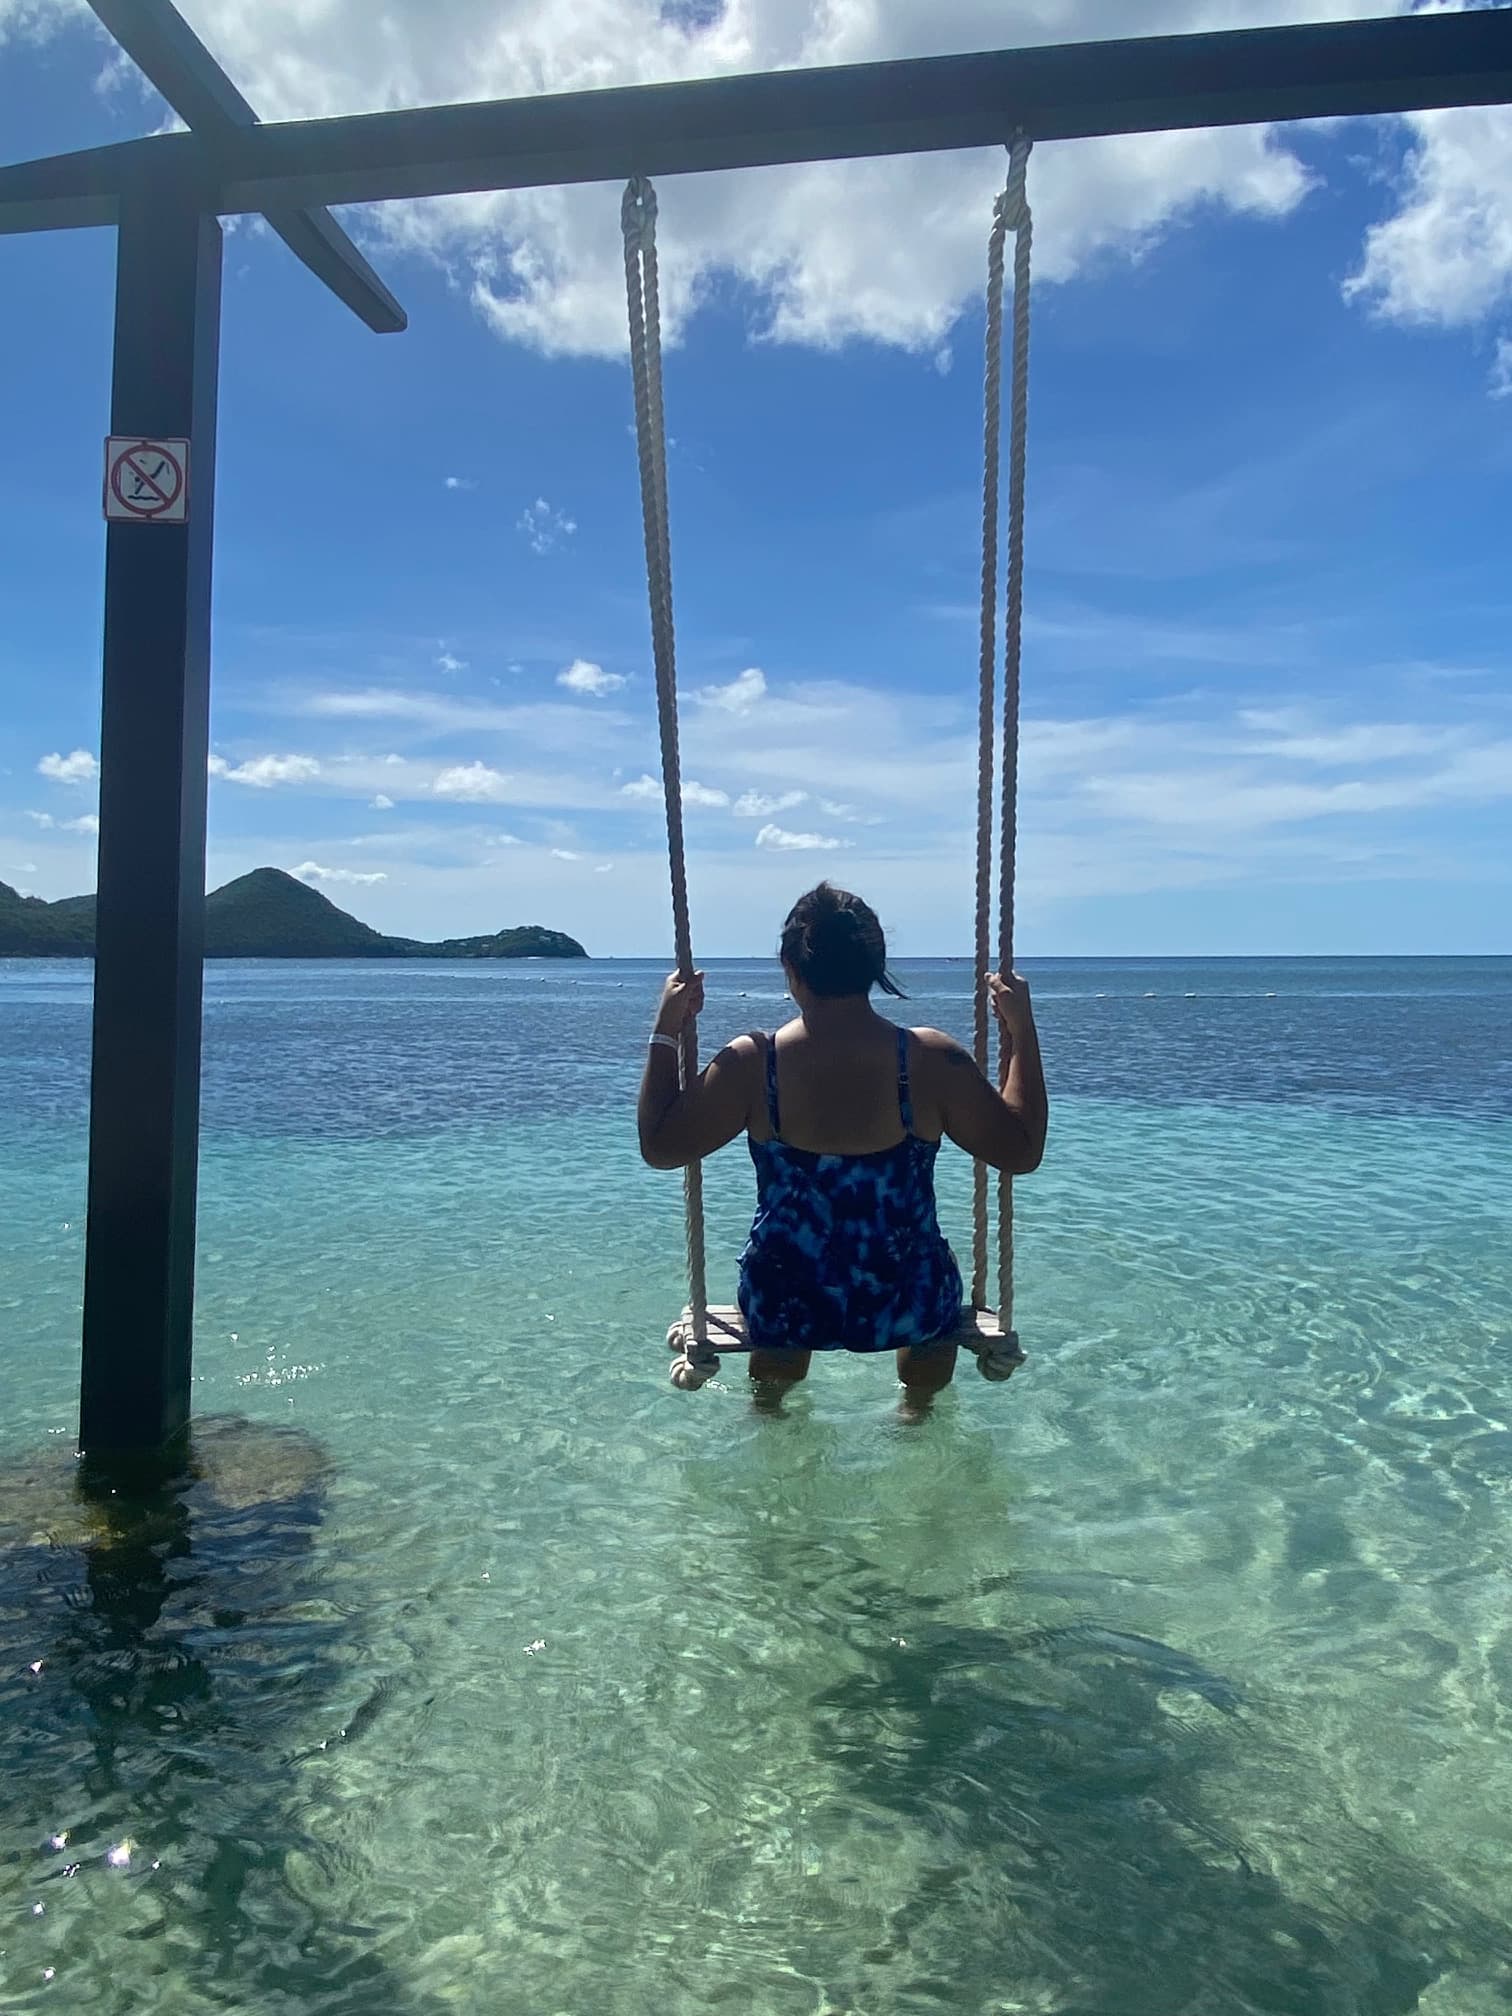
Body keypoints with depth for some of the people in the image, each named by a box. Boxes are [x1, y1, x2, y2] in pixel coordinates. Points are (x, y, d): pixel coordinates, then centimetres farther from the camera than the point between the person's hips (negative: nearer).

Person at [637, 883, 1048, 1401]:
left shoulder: (750, 1064, -15)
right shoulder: (931, 1060, -16)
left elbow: (659, 1147, -4)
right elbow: (1022, 1152, -5)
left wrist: (666, 1032, 3)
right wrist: (1021, 1029, 1)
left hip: (783, 1311, 1)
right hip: (906, 1310, 0)